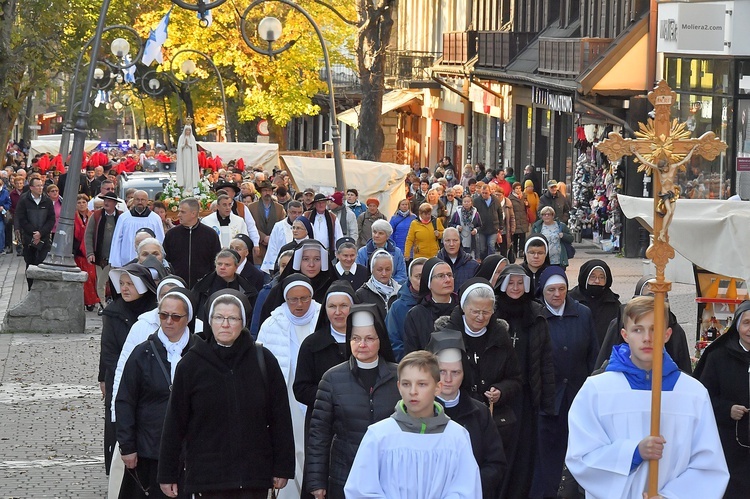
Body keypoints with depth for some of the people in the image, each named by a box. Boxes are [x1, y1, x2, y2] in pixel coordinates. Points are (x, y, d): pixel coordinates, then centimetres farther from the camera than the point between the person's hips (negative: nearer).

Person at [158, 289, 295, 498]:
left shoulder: (263, 360, 2)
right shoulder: (191, 363, 1)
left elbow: (280, 417, 4)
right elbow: (175, 422, 3)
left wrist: (282, 467, 2)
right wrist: (168, 474, 2)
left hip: (254, 473, 1)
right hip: (207, 474, 0)